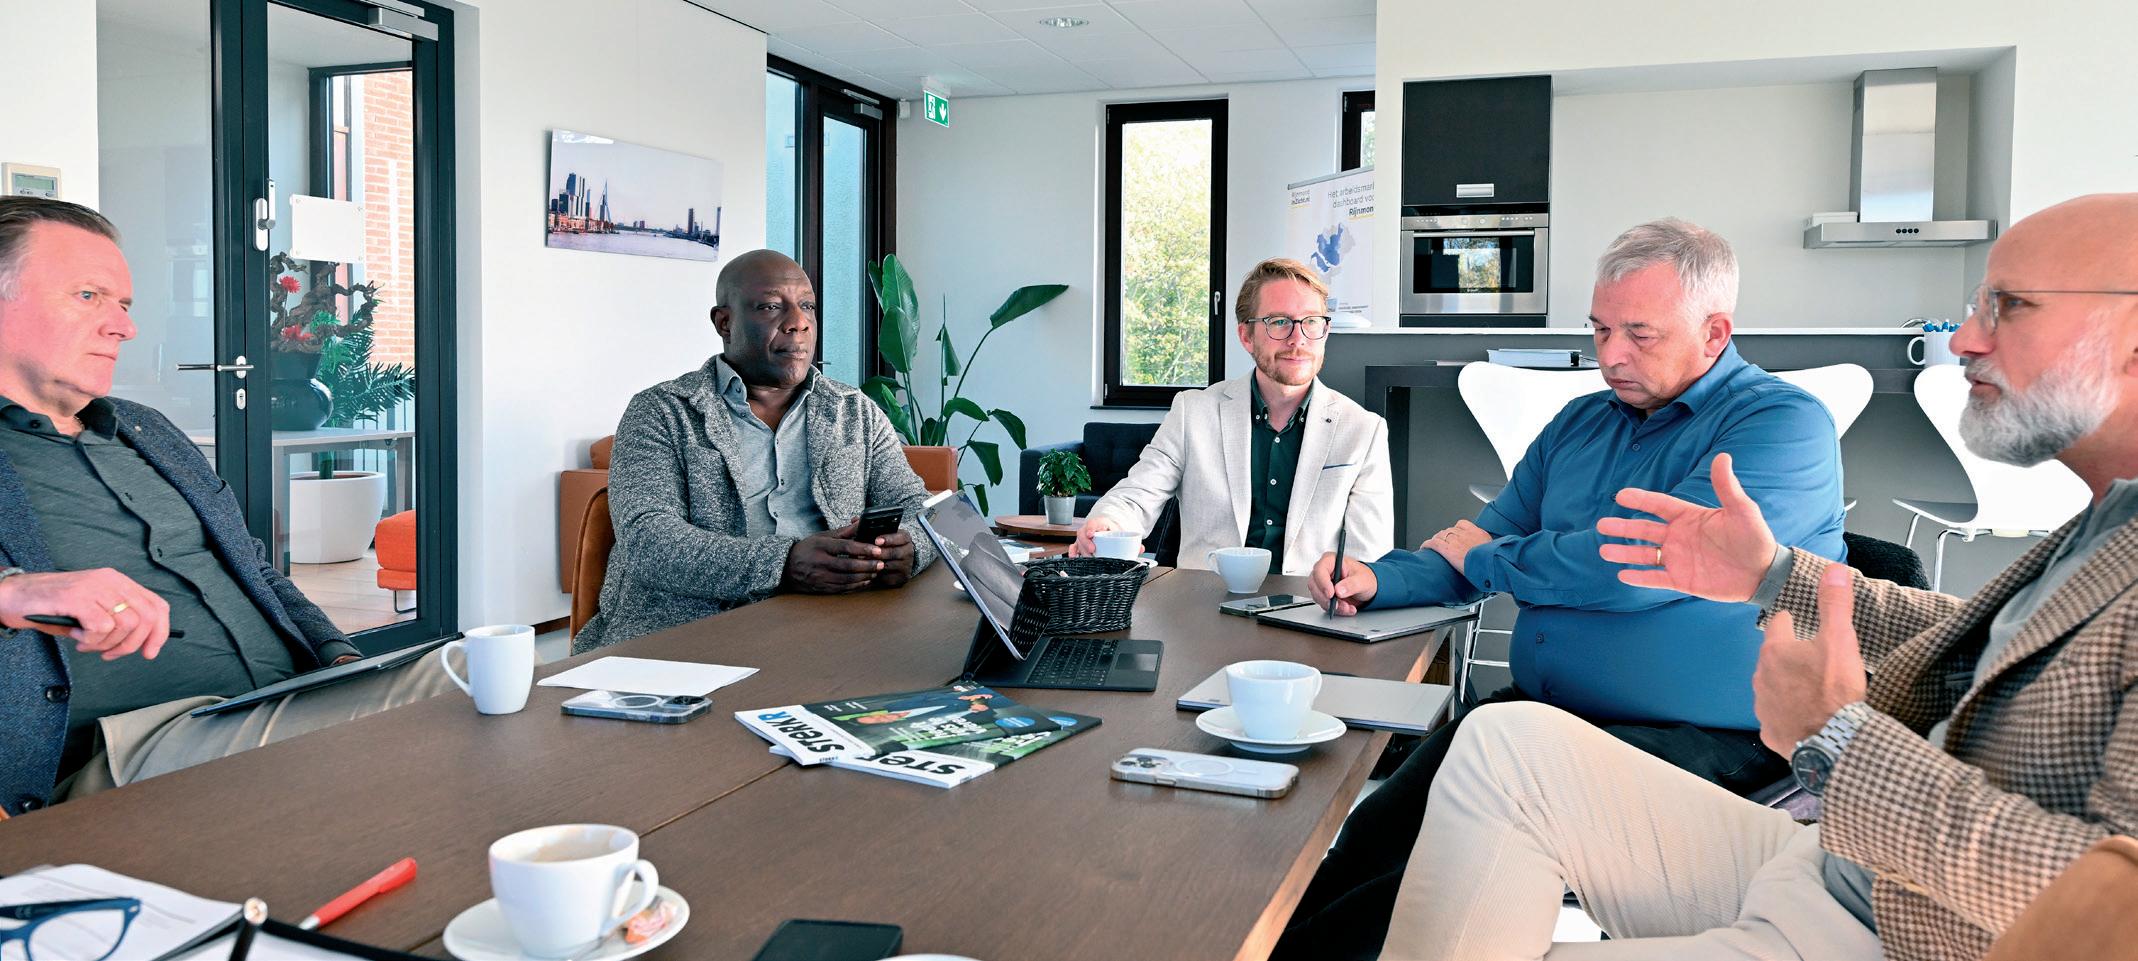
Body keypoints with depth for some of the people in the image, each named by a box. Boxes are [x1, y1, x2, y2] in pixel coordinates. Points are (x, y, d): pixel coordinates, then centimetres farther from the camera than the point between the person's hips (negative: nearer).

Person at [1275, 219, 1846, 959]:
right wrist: (1377, 579, -2)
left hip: (1696, 740, -6)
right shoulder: (1581, 423, 18)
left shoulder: (1785, 426, -7)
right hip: (1537, 708, 7)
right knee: (1371, 836, -18)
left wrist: (1486, 559, -3)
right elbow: (1474, 552, 21)